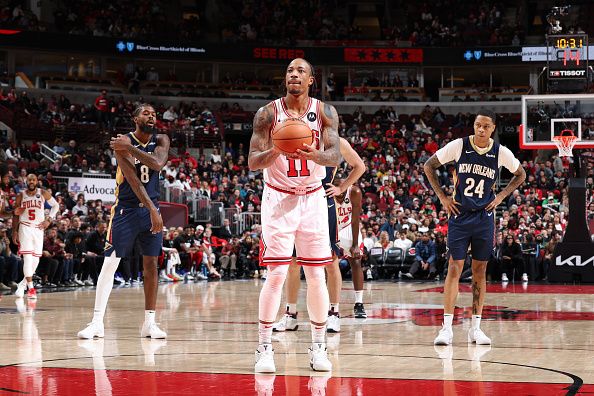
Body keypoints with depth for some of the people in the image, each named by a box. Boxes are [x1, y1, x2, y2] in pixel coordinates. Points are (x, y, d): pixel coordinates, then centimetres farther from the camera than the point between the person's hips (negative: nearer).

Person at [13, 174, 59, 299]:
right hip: (25, 228, -2)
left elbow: (56, 205, 10)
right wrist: (14, 232, 2)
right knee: (27, 257, -13)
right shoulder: (21, 196, 0)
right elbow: (15, 215, 7)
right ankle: (31, 288, -13)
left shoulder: (43, 194, 0)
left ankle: (23, 284, 23)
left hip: (39, 229, 2)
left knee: (35, 259, 5)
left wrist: (49, 219, -2)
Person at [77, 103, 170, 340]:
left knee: (151, 263, 3)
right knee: (110, 263, -6)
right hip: (126, 209, -4)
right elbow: (132, 178, -22)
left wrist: (129, 148, -25)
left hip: (151, 208, 4)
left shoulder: (161, 141, 1)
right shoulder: (123, 142, -13)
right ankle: (97, 322, -4)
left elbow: (157, 163, -21)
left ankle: (149, 322, 8)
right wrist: (152, 210, -28)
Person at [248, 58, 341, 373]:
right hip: (278, 198, -2)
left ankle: (318, 347, 12)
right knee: (276, 274, -10)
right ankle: (264, 347, -2)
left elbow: (335, 157, -13)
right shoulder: (268, 113, -7)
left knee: (316, 275, 2)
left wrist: (313, 154, -35)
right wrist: (278, 149, -32)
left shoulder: (325, 112, -2)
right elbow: (253, 162, -11)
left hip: (312, 198, 2)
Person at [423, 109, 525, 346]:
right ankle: (447, 328, -6)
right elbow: (429, 166, 2)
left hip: (484, 217, 2)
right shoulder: (459, 146, -8)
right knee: (455, 268, -7)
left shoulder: (501, 152, -3)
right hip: (459, 214, -2)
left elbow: (520, 175, 15)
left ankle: (476, 328, 11)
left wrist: (501, 196, 3)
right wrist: (442, 197, -3)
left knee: (480, 271, 5)